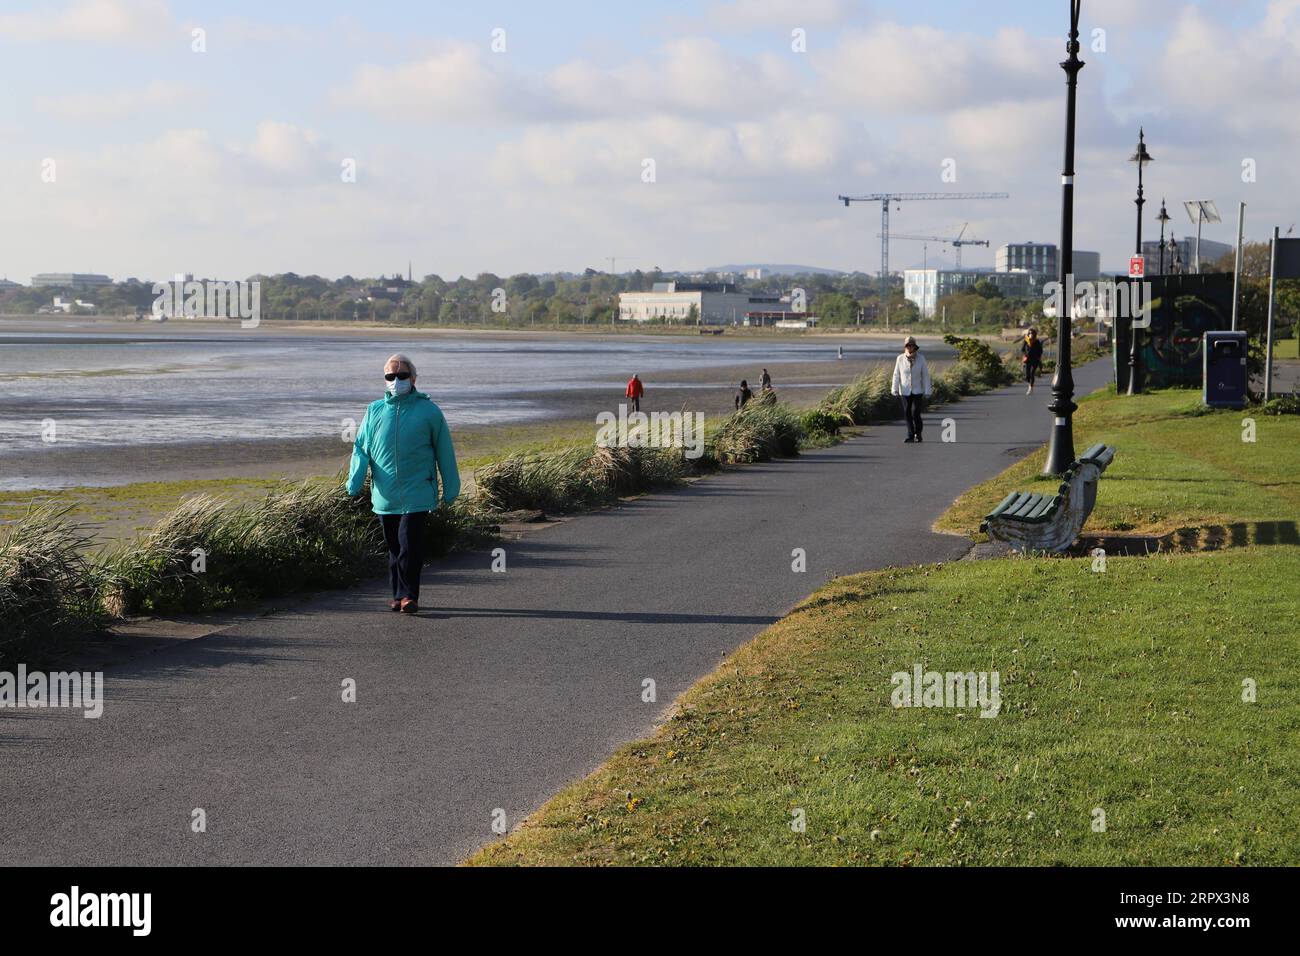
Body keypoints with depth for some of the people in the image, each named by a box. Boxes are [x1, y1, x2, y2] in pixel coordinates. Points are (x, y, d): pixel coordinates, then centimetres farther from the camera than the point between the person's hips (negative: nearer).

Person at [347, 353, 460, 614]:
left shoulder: (429, 411, 1)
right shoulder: (374, 411, 9)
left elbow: (444, 452, 7)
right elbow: (361, 448, 9)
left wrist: (450, 489, 8)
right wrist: (354, 481, -6)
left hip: (417, 494, -3)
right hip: (384, 495, 4)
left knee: (409, 545, -12)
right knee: (394, 546, 11)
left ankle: (409, 596, -3)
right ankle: (399, 595, 22)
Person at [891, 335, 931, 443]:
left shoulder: (921, 358, -7)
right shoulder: (900, 359, -5)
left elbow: (925, 376, -4)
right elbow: (896, 375, -1)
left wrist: (926, 392, -5)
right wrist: (894, 389, -8)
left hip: (917, 391, -1)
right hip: (905, 392, 1)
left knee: (915, 413, -10)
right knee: (907, 414, 3)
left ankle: (918, 433, 11)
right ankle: (910, 436, 13)